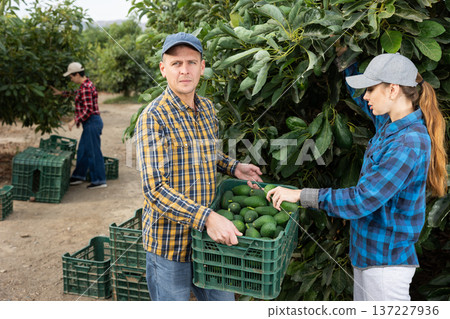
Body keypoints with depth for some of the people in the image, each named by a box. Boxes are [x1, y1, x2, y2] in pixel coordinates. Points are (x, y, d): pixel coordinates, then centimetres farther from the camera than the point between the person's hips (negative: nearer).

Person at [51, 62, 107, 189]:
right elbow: (77, 93, 36)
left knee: (93, 151, -3)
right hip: (90, 123, 10)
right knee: (83, 151, 18)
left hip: (92, 123, -10)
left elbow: (88, 110, -22)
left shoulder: (86, 87, -18)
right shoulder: (85, 84, 13)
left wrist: (75, 121, -16)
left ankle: (99, 180, 4)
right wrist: (61, 93, 40)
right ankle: (79, 176, 29)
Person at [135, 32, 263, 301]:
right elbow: (155, 189, -24)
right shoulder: (153, 117, -18)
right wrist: (207, 217, -33)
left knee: (223, 300, 19)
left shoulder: (207, 108, 5)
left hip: (209, 236, 6)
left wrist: (233, 167, 6)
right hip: (169, 243, -6)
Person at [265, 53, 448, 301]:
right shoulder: (389, 123, 2)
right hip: (367, 251, 9)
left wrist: (300, 195, -24)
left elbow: (362, 199, -28)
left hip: (386, 261, -9)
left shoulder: (409, 143, -25)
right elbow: (358, 96, 24)